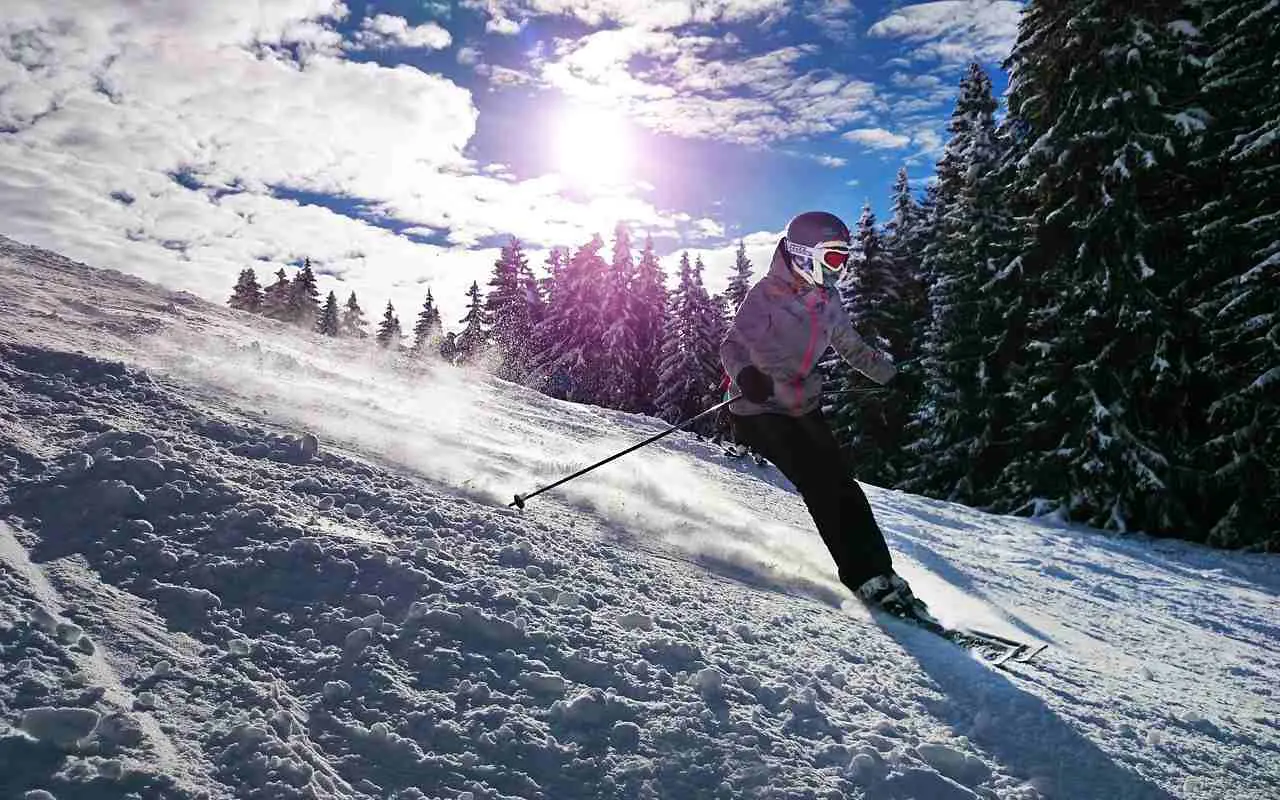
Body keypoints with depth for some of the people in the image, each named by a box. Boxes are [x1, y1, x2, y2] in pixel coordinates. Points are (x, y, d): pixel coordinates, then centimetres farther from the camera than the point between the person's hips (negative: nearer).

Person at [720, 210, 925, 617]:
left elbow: (852, 347, 23)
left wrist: (896, 377, 26)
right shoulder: (766, 294, -13)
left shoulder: (827, 299, 8)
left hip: (805, 407, 7)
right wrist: (745, 373, -42)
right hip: (761, 408, -7)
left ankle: (880, 573, 6)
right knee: (821, 486, -15)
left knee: (843, 486, 0)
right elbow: (732, 344, -21)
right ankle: (867, 579, -10)